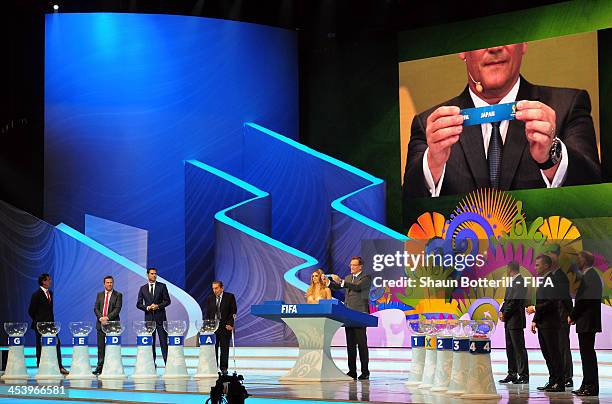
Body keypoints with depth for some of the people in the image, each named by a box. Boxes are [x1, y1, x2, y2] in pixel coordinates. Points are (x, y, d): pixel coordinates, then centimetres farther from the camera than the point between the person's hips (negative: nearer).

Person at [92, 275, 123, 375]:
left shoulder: (118, 295, 3)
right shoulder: (99, 295, 14)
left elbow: (117, 309, -6)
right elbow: (96, 308, 8)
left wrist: (107, 317, -16)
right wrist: (101, 318, -10)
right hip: (100, 323, 3)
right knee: (101, 346, 3)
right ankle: (100, 367, 5)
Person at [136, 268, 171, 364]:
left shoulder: (162, 286, 5)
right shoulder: (143, 288, 10)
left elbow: (167, 301, 3)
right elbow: (138, 304, 8)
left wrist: (158, 306, -12)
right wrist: (147, 307, -9)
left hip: (160, 317, -2)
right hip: (148, 318, 2)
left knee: (163, 341, -5)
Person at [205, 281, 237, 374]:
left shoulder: (230, 297, -1)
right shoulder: (210, 298, 9)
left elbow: (234, 311, -3)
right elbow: (207, 313, 12)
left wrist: (230, 323, -12)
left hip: (225, 326, -2)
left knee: (224, 348, 0)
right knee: (213, 348, -1)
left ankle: (224, 368, 6)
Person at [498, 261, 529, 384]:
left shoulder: (520, 282, -14)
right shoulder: (512, 281, 16)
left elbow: (515, 301, -19)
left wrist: (505, 314, -12)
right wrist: (501, 311, 4)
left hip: (516, 320, -10)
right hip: (509, 321, 10)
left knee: (519, 348, -7)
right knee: (510, 348, 12)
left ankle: (523, 375, -4)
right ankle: (512, 374, 18)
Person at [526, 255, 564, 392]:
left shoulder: (551, 280, -14)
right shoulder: (543, 281, 17)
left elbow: (552, 303, -22)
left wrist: (535, 308, -14)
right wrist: (535, 320, 16)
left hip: (550, 324, -10)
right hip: (542, 324, 10)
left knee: (553, 353, -6)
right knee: (547, 354, 12)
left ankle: (559, 383, -2)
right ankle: (552, 381, 18)